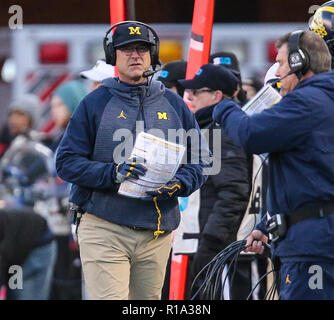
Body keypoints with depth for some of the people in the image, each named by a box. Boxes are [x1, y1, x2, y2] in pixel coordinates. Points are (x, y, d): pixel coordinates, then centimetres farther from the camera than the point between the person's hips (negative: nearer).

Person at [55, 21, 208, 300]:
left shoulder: (173, 105, 14)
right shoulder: (95, 103, 5)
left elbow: (199, 163, 14)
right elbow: (67, 162, 0)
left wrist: (176, 185, -8)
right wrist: (113, 173, -17)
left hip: (157, 232, 4)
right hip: (104, 229, -4)